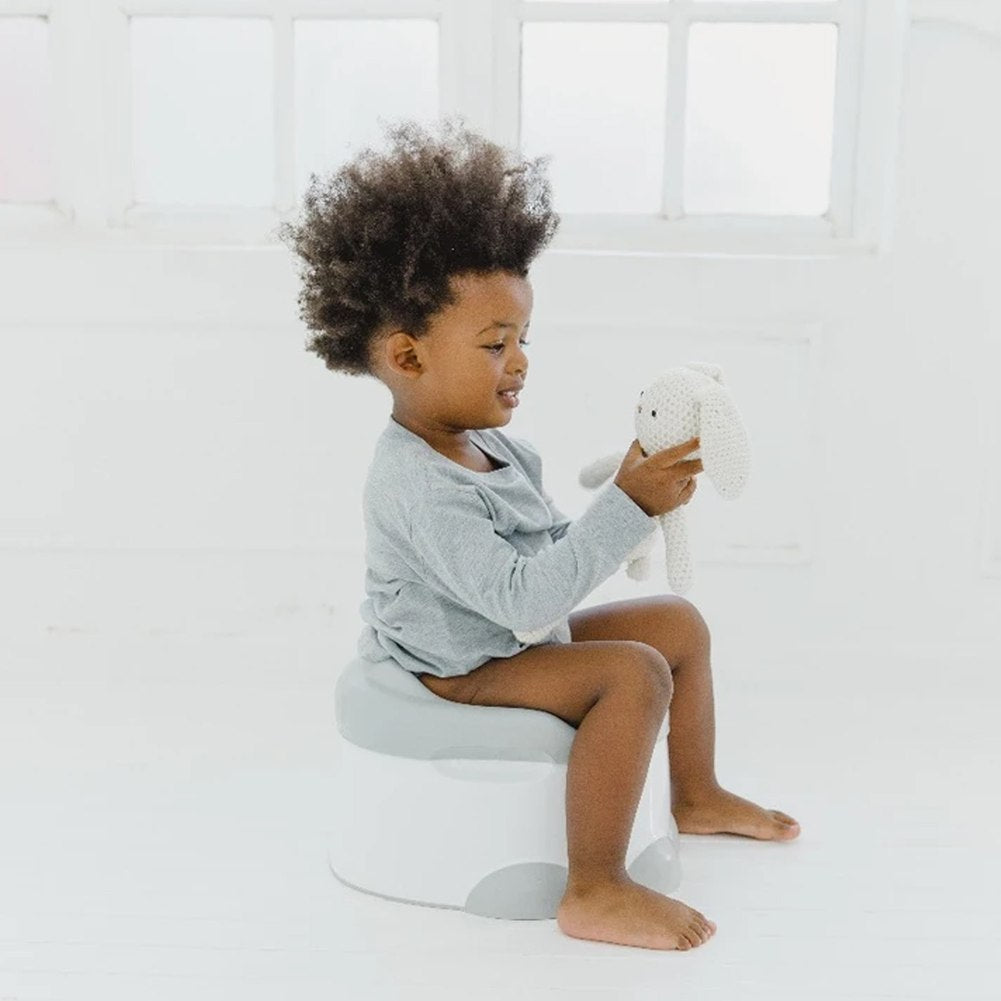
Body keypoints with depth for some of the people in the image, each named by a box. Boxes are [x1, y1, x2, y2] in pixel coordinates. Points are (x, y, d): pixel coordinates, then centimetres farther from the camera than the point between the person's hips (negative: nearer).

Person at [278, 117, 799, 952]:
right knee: (633, 672, -27)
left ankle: (697, 795, 31)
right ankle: (595, 893, -19)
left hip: (518, 642, 11)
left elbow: (539, 546, 12)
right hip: (458, 679, -10)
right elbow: (523, 597, -34)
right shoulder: (419, 485, -29)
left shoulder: (486, 444, 4)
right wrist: (626, 507, -33)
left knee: (678, 621, 14)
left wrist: (631, 491, -4)